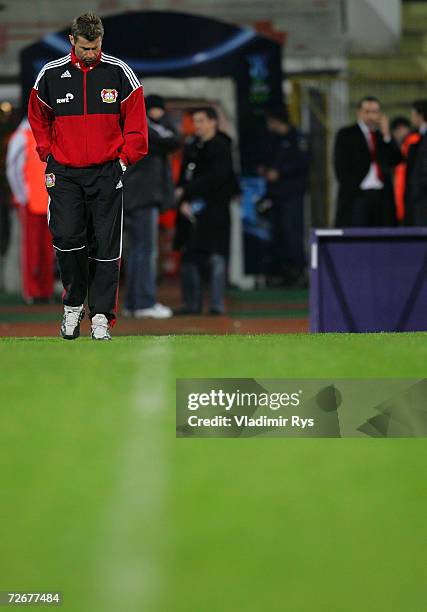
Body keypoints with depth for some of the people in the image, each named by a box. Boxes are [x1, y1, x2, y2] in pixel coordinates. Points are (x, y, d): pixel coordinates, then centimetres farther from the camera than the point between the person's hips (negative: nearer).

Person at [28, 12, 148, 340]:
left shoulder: (119, 73, -1)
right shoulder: (51, 74, 2)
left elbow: (136, 122, 5)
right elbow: (38, 117, 17)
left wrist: (125, 158, -3)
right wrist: (48, 154, 8)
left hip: (106, 172, 0)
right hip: (64, 173, 0)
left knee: (105, 245, -1)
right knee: (67, 236, -13)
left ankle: (101, 315, 6)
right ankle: (73, 304, 6)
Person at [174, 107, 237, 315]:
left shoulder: (221, 148, -3)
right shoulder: (191, 147, 15)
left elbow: (217, 178, -13)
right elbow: (183, 177, 15)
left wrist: (186, 191, -12)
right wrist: (183, 202, -2)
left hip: (215, 210, -6)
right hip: (191, 211, 6)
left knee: (216, 257, -9)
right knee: (189, 257, 5)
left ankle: (217, 304, -8)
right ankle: (192, 303, 11)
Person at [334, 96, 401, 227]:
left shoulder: (384, 136, 19)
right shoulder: (346, 135, 7)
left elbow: (396, 161, 6)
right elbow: (341, 166, 0)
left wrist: (386, 136, -2)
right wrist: (354, 187, -10)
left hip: (383, 197, 3)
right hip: (357, 195, -3)